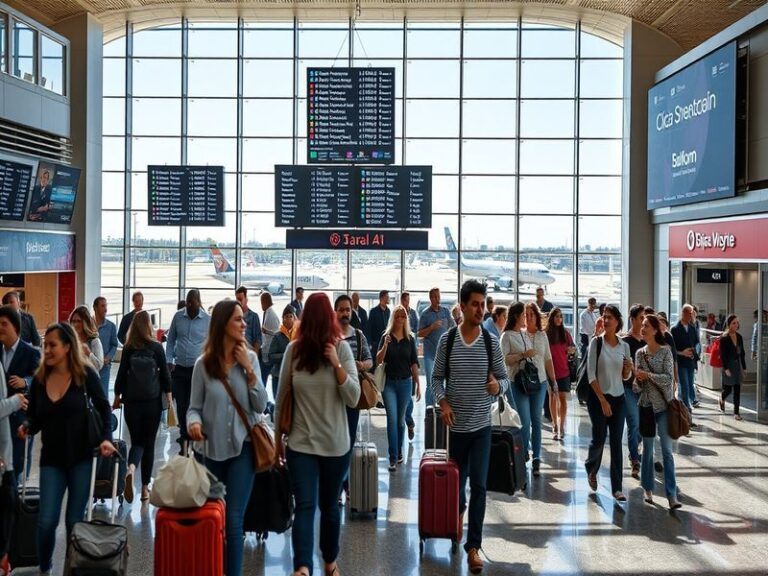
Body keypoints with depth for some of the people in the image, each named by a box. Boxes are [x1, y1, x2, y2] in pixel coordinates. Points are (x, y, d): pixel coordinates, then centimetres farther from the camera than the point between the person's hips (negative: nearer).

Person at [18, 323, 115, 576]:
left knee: (75, 520, 5)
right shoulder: (39, 379, 0)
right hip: (51, 459, 2)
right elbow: (35, 418, 7)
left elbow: (103, 408, -1)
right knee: (46, 521, -2)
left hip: (81, 457, -2)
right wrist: (27, 427, -15)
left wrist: (106, 438, -15)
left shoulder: (85, 374, -8)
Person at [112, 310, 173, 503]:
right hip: (153, 401, -1)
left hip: (131, 402, 1)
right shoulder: (156, 347, -4)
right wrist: (169, 398, 8)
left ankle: (131, 468, -19)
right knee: (149, 443, 10)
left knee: (136, 441, 12)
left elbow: (121, 374, 2)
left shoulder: (128, 348, -1)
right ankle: (145, 487, 12)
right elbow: (165, 373, -1)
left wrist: (117, 397, 14)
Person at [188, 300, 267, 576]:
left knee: (233, 520, -6)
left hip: (242, 447, 0)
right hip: (213, 449, 1)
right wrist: (194, 422, -23)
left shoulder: (250, 358, -3)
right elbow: (194, 407, -1)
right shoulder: (203, 363, -6)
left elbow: (260, 406, -6)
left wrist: (248, 369, -14)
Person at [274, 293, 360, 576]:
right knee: (305, 506, -9)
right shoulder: (293, 350, -5)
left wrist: (337, 364, -23)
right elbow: (281, 398, 4)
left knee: (329, 505, 16)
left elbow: (353, 399, -12)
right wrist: (278, 437, 10)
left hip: (335, 444, 1)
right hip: (301, 443, 0)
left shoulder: (342, 348, -7)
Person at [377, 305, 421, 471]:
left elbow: (414, 364, 6)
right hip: (389, 383, -1)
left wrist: (418, 385, 4)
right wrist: (385, 345, -22)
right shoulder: (386, 337, -1)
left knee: (400, 420, 11)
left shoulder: (410, 339, 3)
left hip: (405, 383, 2)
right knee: (392, 419, -7)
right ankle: (393, 458, -5)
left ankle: (399, 452, 26)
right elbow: (378, 360, -7)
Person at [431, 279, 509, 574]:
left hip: (482, 424, -1)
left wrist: (498, 386, -21)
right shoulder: (446, 340, -4)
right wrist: (443, 403, -15)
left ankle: (473, 546, 5)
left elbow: (504, 378, 2)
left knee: (479, 485, -4)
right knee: (457, 478, 17)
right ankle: (459, 510, 49)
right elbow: (436, 378, 2)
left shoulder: (492, 342, -4)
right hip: (456, 424, 1)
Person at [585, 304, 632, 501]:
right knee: (599, 438, 0)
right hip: (598, 397, -3)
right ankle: (591, 469, 31)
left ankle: (616, 488, 7)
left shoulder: (624, 346, 4)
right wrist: (602, 400, -14)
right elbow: (591, 374, -9)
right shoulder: (596, 342, -6)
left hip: (618, 398, 3)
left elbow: (625, 377, 14)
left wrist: (628, 369, -10)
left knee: (617, 442, 2)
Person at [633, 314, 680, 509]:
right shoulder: (639, 353, 5)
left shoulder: (665, 351, -6)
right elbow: (636, 386, 7)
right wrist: (637, 380, -15)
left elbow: (669, 378, -14)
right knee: (647, 448, 10)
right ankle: (648, 489, 21)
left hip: (663, 406, -4)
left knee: (667, 450, -3)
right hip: (645, 405, 4)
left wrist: (647, 374, -20)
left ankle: (672, 495, -2)